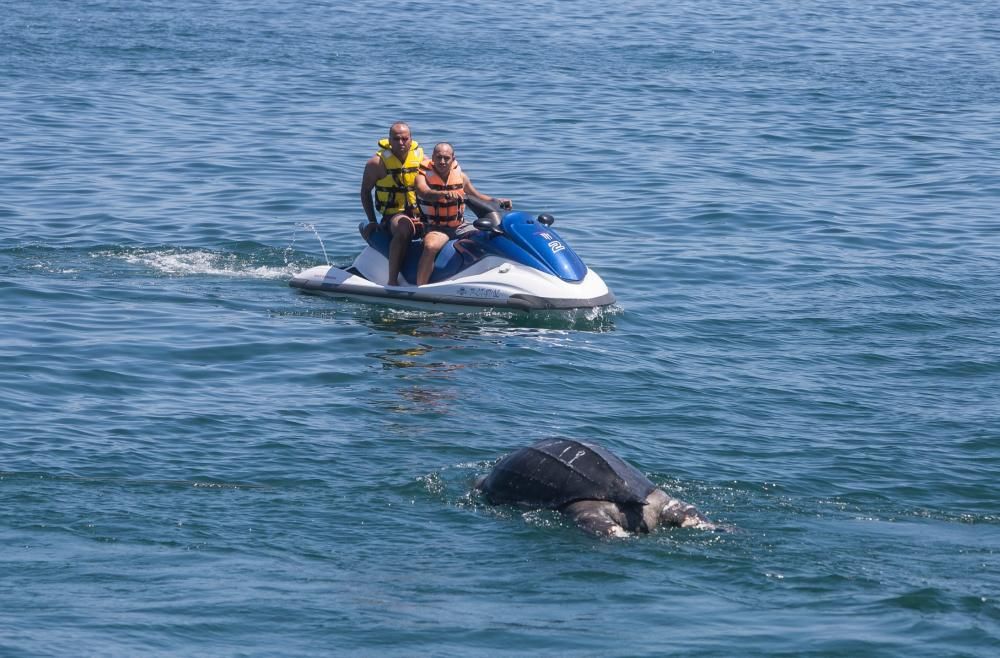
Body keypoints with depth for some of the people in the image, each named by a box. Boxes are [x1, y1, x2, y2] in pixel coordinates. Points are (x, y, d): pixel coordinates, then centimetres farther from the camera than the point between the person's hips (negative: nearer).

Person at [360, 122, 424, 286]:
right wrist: (372, 221, -1)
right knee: (405, 227, -39)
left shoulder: (420, 156, 6)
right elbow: (365, 192, 5)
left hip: (420, 216, 5)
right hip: (392, 215, -5)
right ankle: (392, 281, -42)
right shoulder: (377, 163, -4)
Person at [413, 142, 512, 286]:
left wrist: (497, 201, 3)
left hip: (460, 226, 5)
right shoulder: (423, 176, -8)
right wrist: (445, 194, -51)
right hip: (435, 228, -5)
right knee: (431, 246, -37)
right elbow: (424, 193, -32)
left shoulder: (461, 176, 7)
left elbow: (477, 196, 21)